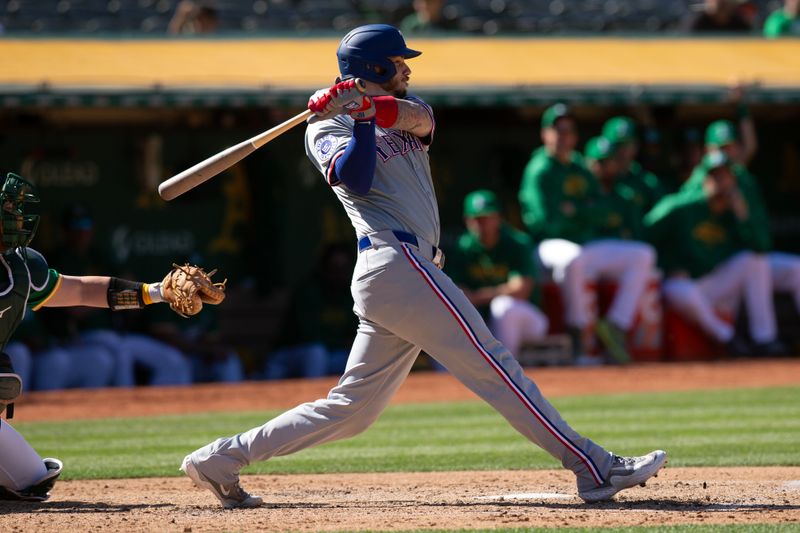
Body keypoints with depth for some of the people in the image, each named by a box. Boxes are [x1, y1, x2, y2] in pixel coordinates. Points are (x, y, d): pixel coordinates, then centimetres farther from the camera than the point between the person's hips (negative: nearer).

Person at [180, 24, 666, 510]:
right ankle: (596, 469, -10)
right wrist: (363, 119, -18)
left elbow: (421, 118, -3)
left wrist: (369, 104, -19)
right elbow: (356, 179, -16)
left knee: (352, 407, 8)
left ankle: (222, 459, 11)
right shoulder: (327, 128, 4)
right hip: (398, 263, -8)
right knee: (495, 367, -9)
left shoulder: (403, 109, 23)